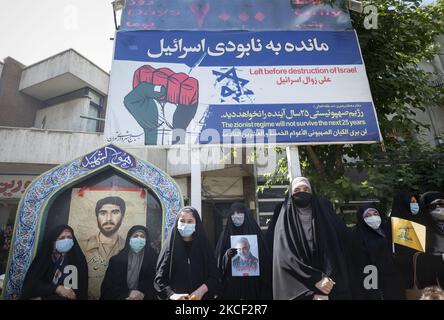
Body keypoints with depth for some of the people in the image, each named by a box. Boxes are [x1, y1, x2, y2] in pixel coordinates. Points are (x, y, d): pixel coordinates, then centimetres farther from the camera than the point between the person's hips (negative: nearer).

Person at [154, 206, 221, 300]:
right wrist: (172, 295, -24)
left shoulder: (204, 246, -2)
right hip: (176, 297, -1)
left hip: (201, 297, 1)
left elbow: (214, 276, -5)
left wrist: (201, 291, -21)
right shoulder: (170, 246, -4)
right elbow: (159, 278, -9)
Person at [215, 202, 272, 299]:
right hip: (231, 284, 1)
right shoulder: (225, 234, 5)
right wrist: (226, 256, -16)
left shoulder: (255, 233, 1)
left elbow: (265, 261, 0)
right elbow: (219, 261, 5)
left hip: (253, 283, 0)